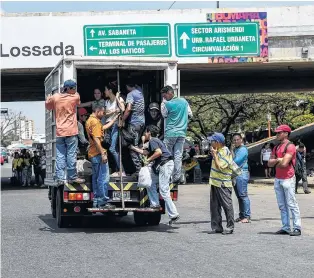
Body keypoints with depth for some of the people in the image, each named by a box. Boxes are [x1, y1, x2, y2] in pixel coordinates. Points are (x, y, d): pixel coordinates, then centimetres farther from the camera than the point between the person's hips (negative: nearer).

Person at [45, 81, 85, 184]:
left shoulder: (55, 97, 3)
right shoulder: (75, 97, -5)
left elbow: (48, 105, 21)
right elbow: (78, 101, 18)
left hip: (59, 132, 4)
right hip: (71, 132, -4)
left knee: (60, 155, 5)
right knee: (71, 155, 1)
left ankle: (60, 178, 2)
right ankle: (72, 177, 4)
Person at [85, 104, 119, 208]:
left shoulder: (89, 121, 17)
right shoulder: (95, 122, -14)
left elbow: (104, 127, 29)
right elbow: (96, 139, -22)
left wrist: (115, 119, 34)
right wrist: (103, 154, -22)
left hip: (92, 154, 10)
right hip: (98, 153, -10)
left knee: (96, 178, 13)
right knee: (103, 178, -7)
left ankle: (96, 201, 15)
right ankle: (103, 202, -7)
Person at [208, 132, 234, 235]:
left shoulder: (225, 153, -15)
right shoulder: (218, 151, 13)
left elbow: (219, 167, -20)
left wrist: (214, 155, -16)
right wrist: (213, 154, 11)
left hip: (223, 184, -10)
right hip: (215, 183, 10)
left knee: (227, 205, -3)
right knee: (214, 206, 10)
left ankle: (230, 227, 3)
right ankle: (216, 226, 15)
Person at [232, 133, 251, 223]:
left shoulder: (243, 149, -8)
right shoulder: (234, 149, 18)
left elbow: (236, 161, -15)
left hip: (242, 173, -9)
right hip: (235, 174, 9)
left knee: (243, 195, -10)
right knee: (239, 196, 11)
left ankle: (247, 216, -9)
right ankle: (241, 215, 15)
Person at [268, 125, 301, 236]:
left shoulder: (290, 146, -10)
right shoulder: (276, 148, 17)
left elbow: (284, 163, -19)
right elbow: (270, 163, 11)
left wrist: (276, 163, 1)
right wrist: (278, 160, -8)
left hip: (288, 179, -8)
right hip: (278, 179, 8)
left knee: (292, 204, -9)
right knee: (282, 205, 8)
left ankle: (297, 228, -8)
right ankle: (285, 227, 12)